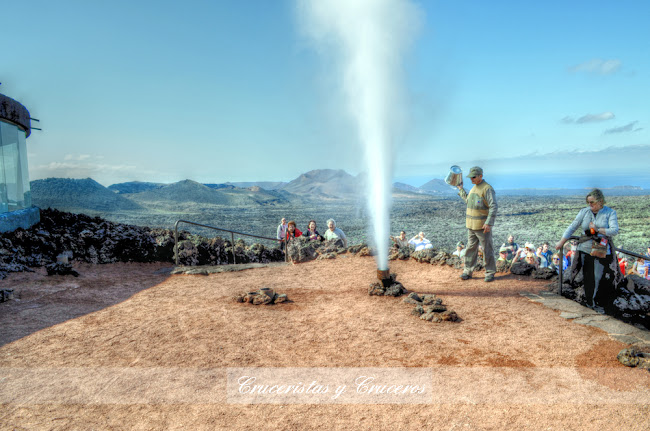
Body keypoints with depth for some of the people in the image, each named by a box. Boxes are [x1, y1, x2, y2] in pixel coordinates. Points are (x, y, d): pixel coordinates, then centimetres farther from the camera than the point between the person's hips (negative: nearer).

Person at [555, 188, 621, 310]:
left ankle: (600, 305, 10)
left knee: (600, 278, -5)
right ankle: (590, 303, 18)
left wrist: (598, 230, -16)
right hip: (585, 250, 2)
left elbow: (615, 230, -9)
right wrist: (561, 242, 4)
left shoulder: (610, 213, 1)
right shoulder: (584, 212, 6)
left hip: (602, 252, -2)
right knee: (588, 279, 4)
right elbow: (572, 227, 7)